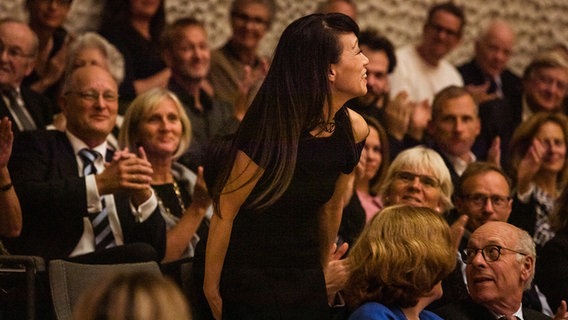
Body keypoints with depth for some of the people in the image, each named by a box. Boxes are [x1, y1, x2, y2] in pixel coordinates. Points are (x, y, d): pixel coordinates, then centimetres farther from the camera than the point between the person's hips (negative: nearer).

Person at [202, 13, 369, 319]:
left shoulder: (353, 130, -3)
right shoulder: (271, 131, -21)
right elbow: (226, 211, -15)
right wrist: (212, 288, -10)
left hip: (307, 283, 6)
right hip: (249, 279, -6)